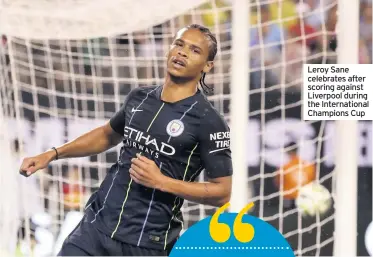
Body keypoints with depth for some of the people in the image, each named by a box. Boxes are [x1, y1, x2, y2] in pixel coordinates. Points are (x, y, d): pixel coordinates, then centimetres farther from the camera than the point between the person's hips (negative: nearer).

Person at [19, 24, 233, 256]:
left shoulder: (209, 121, -11)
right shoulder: (139, 98, 7)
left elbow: (222, 192, -10)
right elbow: (108, 134, 26)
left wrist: (161, 182, -17)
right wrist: (52, 154, 17)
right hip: (96, 226, 5)